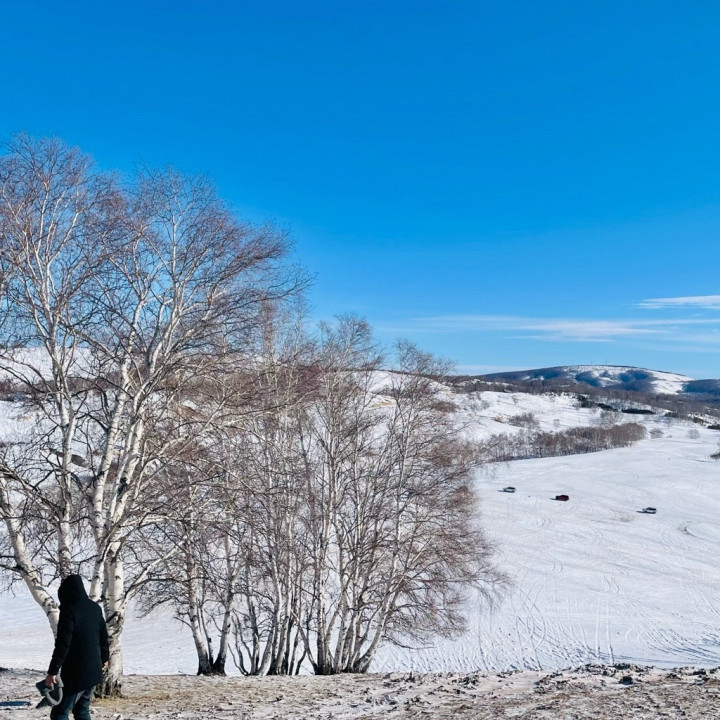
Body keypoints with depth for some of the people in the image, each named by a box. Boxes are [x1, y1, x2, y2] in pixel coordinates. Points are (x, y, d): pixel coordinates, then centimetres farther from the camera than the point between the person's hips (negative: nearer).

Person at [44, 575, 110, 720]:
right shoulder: (95, 608, 6)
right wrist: (104, 657, 27)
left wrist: (52, 671, -15)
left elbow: (62, 644, -20)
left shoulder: (69, 611, -16)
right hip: (94, 669, 7)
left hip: (75, 673, -7)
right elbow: (103, 636, 15)